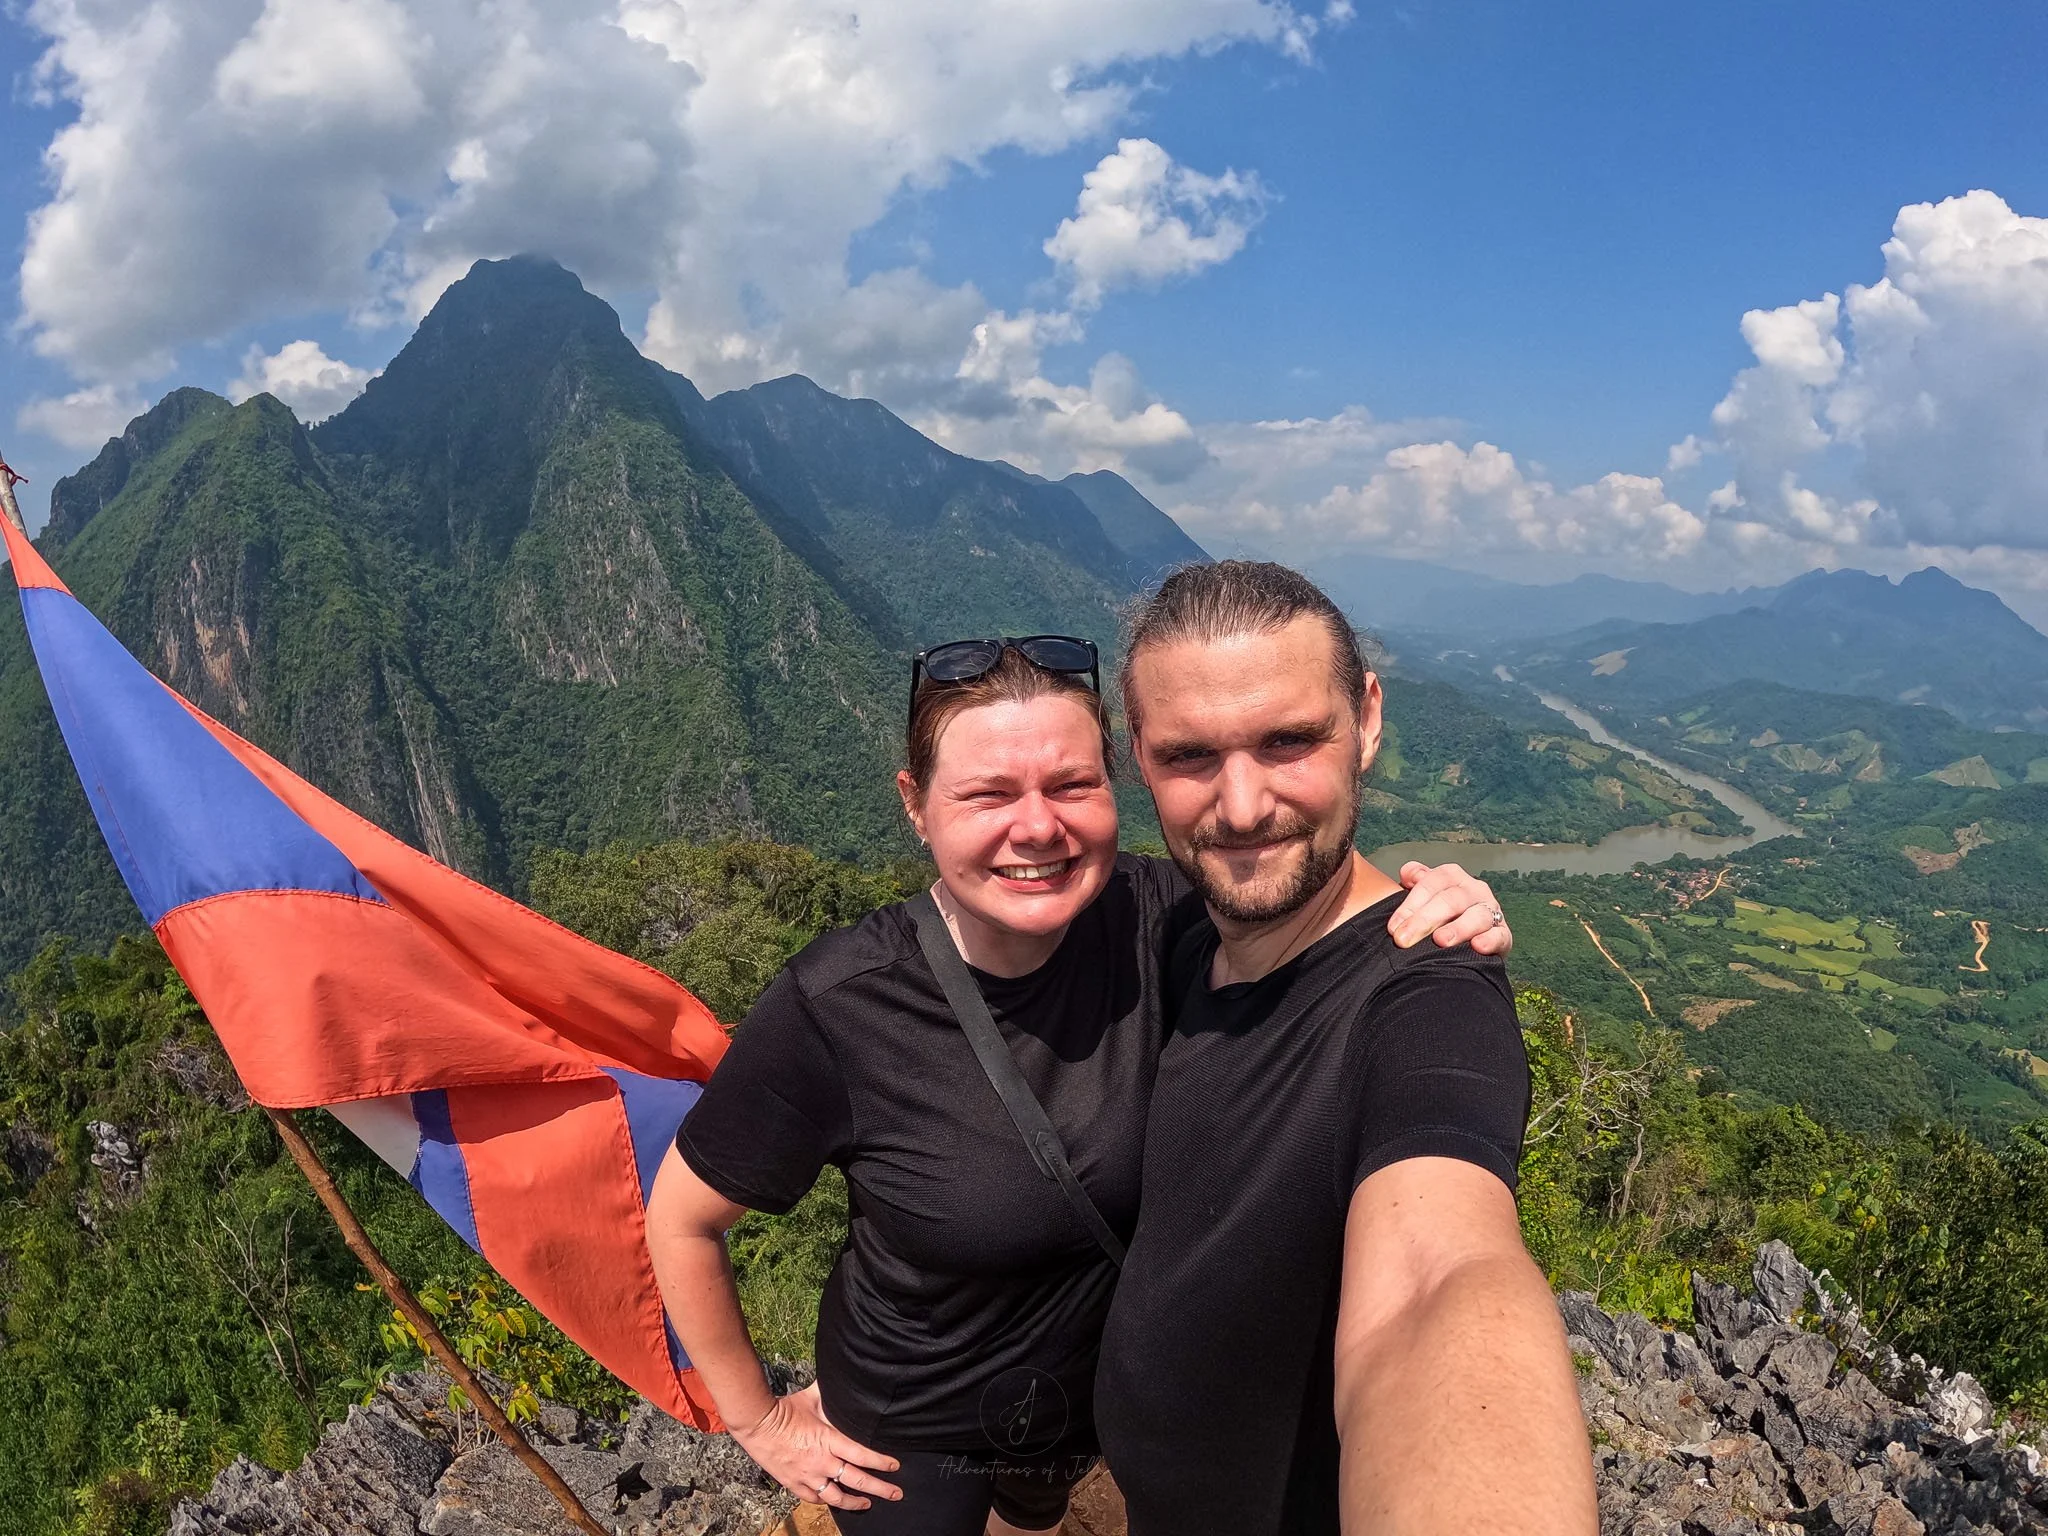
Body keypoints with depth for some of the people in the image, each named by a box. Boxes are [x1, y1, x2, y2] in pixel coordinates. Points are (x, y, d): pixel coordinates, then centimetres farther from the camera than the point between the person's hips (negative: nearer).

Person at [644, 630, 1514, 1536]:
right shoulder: (834, 1011, -32)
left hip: (1107, 1384, 4)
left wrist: (1438, 915, -33)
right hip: (911, 1430, -4)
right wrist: (758, 1422, -7)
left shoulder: (1154, 919, -25)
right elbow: (681, 1222, -17)